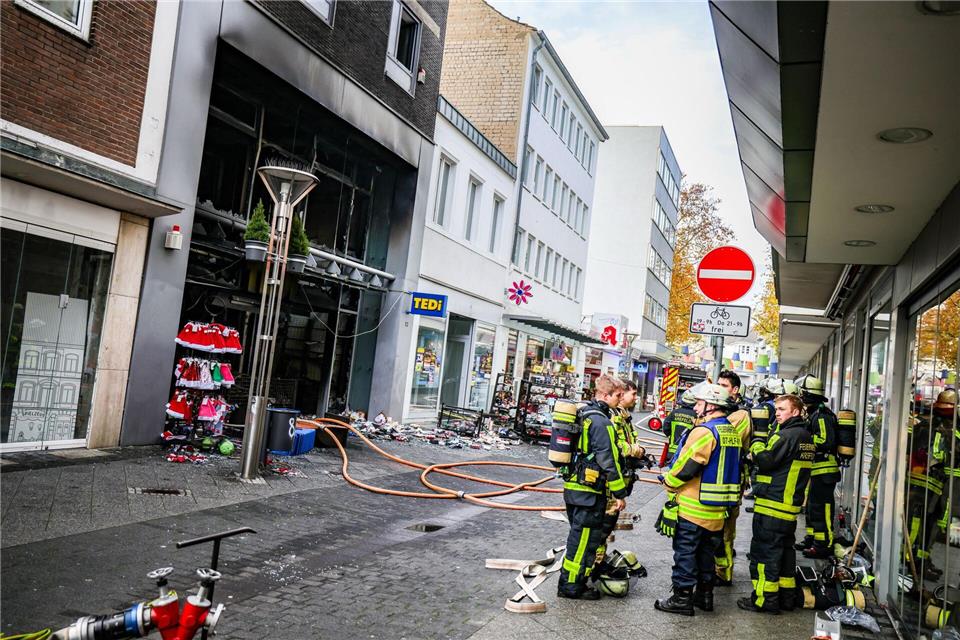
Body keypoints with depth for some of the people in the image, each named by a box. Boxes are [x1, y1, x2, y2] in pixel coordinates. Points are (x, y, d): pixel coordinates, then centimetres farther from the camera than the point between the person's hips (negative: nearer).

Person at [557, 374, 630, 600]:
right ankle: (571, 586, 8)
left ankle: (570, 582, 28)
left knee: (579, 536, 19)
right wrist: (620, 494, -13)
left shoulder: (583, 414, 12)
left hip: (574, 486, 10)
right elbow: (609, 461, -19)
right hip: (590, 490, -10)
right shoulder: (601, 421, -18)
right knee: (584, 539, 0)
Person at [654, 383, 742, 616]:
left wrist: (668, 481, -4)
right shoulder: (731, 432, 9)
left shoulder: (704, 431, -20)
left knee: (685, 552, 1)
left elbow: (685, 466, -21)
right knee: (706, 552, 19)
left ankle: (682, 597, 7)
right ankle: (705, 594, 27)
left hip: (693, 506, -8)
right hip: (718, 509, 8)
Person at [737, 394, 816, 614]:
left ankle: (765, 599, 4)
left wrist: (756, 446, -3)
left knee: (765, 550, -1)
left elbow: (766, 460, -20)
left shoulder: (787, 435, -18)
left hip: (772, 505, -9)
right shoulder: (806, 436, 13)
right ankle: (787, 596, 26)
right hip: (792, 504, 9)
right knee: (785, 549, 18)